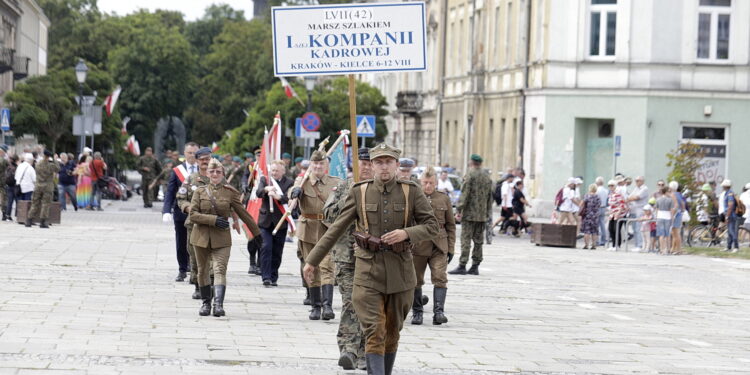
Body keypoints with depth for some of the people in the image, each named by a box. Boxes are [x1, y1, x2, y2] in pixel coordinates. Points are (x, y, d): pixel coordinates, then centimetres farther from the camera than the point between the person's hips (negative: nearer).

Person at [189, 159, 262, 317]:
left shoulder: (230, 192, 3)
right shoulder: (200, 191, 4)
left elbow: (243, 213, 9)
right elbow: (192, 214, -5)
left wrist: (256, 233, 13)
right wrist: (214, 220, -16)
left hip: (221, 238, -2)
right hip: (202, 236, 2)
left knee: (220, 269, -16)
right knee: (203, 271, 9)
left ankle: (219, 304, -26)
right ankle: (205, 303, 24)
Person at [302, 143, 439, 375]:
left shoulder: (412, 192, 0)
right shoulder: (359, 192, 1)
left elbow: (432, 227, 1)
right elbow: (336, 229, 6)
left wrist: (406, 233, -18)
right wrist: (313, 260, 6)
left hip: (400, 271, 1)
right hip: (368, 270, -1)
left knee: (392, 332, 13)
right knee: (374, 333, -11)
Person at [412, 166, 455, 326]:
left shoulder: (444, 199, 9)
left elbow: (451, 225, 13)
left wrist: (451, 248, 7)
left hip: (439, 246, 0)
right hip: (417, 246, 0)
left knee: (440, 277, -11)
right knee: (416, 280, 5)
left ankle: (439, 312, -14)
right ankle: (417, 312, 17)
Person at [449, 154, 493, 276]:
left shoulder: (470, 175, -8)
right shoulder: (487, 177, 13)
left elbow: (464, 195, -14)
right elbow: (490, 198, 16)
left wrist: (458, 210, -12)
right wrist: (487, 213, 22)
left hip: (469, 213, -7)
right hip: (482, 215, 7)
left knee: (466, 240, -7)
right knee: (478, 241, 9)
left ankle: (462, 265, -11)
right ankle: (475, 266, 11)